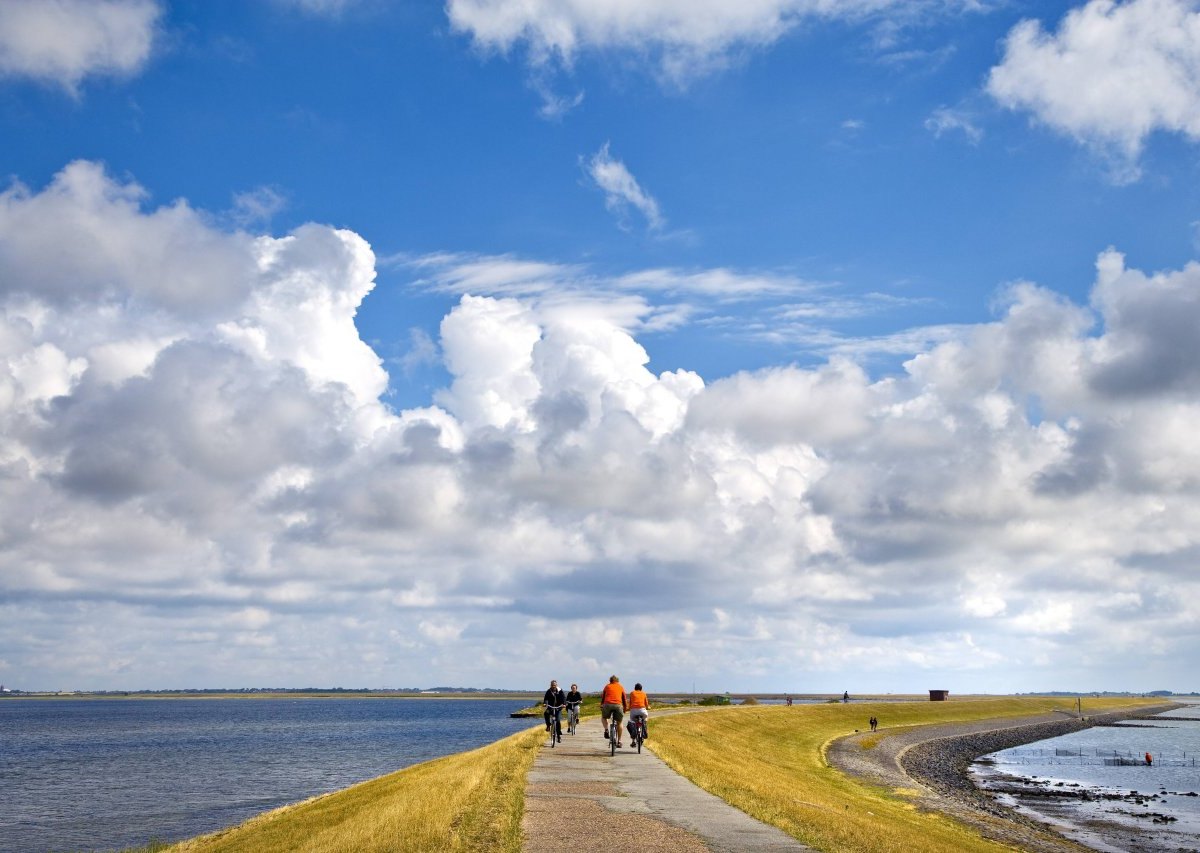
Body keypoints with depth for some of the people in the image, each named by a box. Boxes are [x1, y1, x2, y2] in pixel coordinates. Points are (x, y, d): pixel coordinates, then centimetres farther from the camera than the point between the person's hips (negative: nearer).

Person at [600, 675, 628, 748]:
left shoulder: (607, 686, 21)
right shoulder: (621, 687, 21)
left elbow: (602, 697, 24)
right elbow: (624, 698, 24)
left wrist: (601, 706, 34)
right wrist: (625, 708, 34)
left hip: (607, 704, 0)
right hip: (618, 705, 0)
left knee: (603, 717, 27)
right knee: (619, 723, 17)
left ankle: (606, 730, 0)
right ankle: (619, 741, 15)